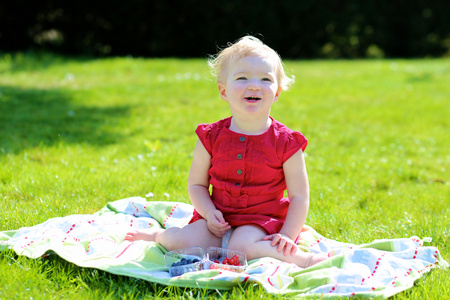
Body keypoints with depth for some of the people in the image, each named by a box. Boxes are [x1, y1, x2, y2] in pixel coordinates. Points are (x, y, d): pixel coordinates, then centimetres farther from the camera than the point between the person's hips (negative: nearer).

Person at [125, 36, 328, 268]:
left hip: (262, 221, -2)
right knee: (185, 243, -23)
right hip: (219, 219, 2)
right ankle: (159, 235, 9)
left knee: (240, 246, -32)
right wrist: (209, 213, -13)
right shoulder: (211, 137, -1)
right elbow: (197, 184, 6)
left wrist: (287, 237, -15)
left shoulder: (286, 143, -7)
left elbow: (299, 196, -4)